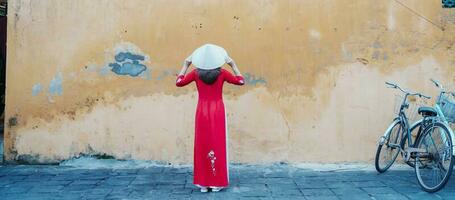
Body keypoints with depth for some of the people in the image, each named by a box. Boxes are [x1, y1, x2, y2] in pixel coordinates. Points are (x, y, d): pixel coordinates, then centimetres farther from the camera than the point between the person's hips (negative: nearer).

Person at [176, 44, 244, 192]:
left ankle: (203, 183, 7)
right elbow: (240, 81, 4)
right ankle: (216, 183, 6)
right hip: (218, 112, -1)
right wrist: (233, 65, 9)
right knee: (218, 146, 4)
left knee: (202, 146, 5)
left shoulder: (196, 73, -3)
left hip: (202, 112, 1)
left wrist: (186, 65, 11)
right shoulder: (222, 73, -4)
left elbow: (179, 82, 6)